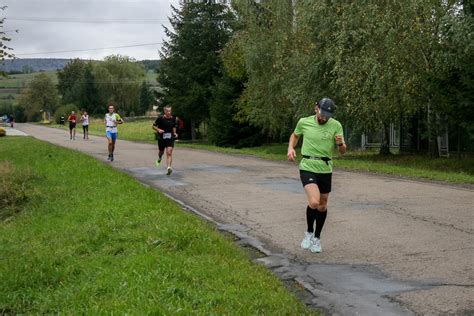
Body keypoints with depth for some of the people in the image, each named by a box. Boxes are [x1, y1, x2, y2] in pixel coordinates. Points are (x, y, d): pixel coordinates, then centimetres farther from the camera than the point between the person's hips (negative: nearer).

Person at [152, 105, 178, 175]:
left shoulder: (173, 119, 3)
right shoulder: (160, 118, -9)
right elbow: (153, 126, -2)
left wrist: (174, 133, 6)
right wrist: (158, 130, -19)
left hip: (170, 138, 1)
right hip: (161, 138, -1)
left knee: (169, 153, -15)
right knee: (161, 152, 19)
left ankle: (168, 168, -24)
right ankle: (159, 158, 56)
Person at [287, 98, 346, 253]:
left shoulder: (336, 125, -3)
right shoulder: (304, 122, -3)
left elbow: (342, 151, 1)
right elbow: (295, 135, 19)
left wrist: (340, 143, -21)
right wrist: (291, 148, 0)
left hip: (325, 169, 2)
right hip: (307, 167, -2)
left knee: (322, 206, 11)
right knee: (314, 202, -21)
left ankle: (317, 238, 33)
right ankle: (309, 232, 5)